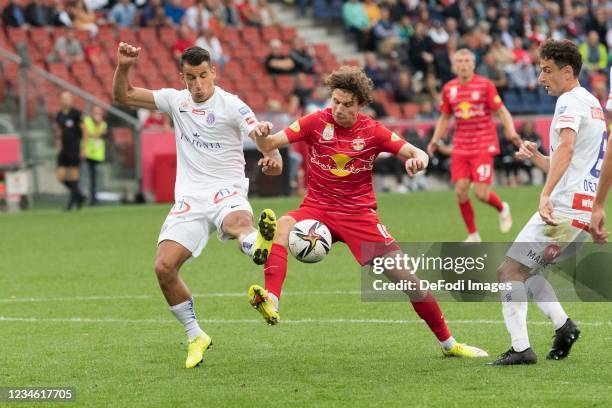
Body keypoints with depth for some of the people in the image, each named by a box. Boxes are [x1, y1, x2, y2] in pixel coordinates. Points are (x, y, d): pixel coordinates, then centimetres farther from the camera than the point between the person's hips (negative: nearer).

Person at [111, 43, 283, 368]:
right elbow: (122, 96, 15)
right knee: (164, 267, -11)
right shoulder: (176, 100, 11)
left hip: (226, 190, -4)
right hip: (189, 198, 4)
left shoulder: (231, 105, -3)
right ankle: (195, 337, 6)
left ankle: (258, 246, -78)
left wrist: (273, 158, -36)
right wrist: (123, 67, -4)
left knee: (238, 222, -40)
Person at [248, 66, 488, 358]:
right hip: (317, 210, 0)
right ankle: (270, 302, -48)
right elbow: (269, 145, -10)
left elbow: (418, 154, -3)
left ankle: (448, 343, 10)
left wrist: (417, 159, -28)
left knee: (405, 277, -6)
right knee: (282, 226, -35)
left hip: (359, 214, 0)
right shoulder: (316, 122, -4)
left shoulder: (372, 132, -3)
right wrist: (262, 136, -34)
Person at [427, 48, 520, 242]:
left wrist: (511, 132, -20)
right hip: (460, 147, 4)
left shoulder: (485, 85, -6)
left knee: (480, 192, -11)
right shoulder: (449, 89, 6)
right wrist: (435, 140, 5)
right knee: (461, 190, -4)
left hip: (483, 146, -4)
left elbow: (502, 112, -4)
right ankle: (473, 235, 11)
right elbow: (444, 118, 18)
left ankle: (502, 208, 24)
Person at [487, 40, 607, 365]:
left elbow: (566, 148, -28)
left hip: (564, 206, -10)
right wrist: (536, 158, 15)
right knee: (523, 270, 19)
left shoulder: (570, 101, -8)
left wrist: (546, 195, -37)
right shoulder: (592, 103, 23)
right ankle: (563, 326, 8)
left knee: (509, 271, -10)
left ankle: (521, 348, -16)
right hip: (586, 212, 10)